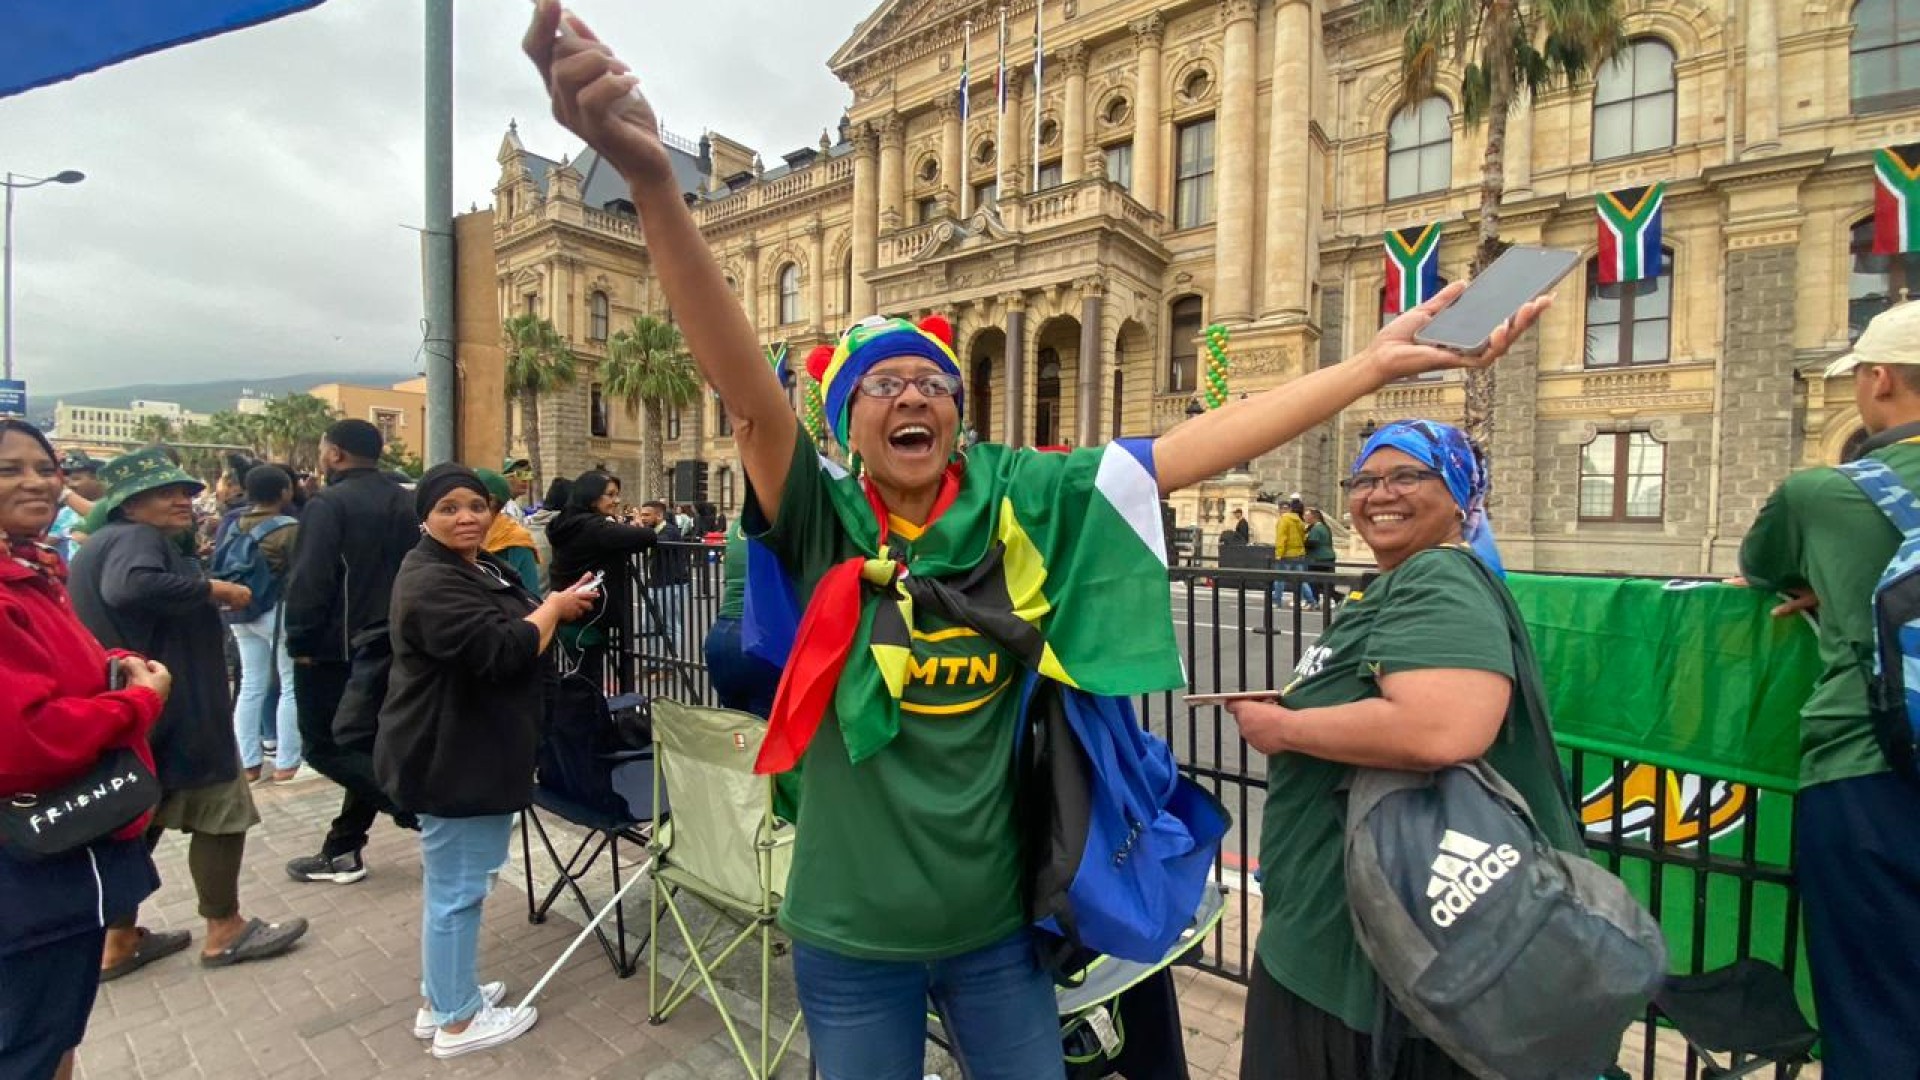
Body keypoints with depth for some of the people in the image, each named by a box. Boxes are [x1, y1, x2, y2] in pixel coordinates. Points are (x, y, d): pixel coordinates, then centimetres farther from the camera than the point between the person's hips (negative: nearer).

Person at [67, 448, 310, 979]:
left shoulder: (105, 543, 17)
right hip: (173, 708, -11)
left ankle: (119, 941, 28)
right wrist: (212, 589, -27)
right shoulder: (137, 538, -16)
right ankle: (225, 931, 12)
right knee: (221, 811, 1)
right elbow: (130, 587, -38)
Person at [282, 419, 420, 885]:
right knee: (366, 746, 13)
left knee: (324, 746, 2)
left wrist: (300, 642, -10)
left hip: (335, 647, -7)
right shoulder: (405, 502, 10)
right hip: (391, 645, 8)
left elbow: (309, 581, -20)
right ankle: (341, 850, 22)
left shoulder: (329, 503, -14)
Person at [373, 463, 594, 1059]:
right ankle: (457, 1020, 18)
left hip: (473, 752, 11)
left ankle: (442, 996, 37)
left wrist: (557, 606, 4)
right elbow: (503, 651, -30)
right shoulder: (431, 580, -21)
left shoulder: (481, 566, 12)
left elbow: (515, 629, 22)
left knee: (455, 880, 21)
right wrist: (552, 608, -15)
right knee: (457, 886, 3)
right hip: (449, 757, -11)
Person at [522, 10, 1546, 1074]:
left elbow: (1191, 448, -11)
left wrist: (1376, 360, -11)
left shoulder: (1023, 500, -10)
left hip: (996, 919, 2)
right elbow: (747, 391, -31)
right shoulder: (821, 517, -15)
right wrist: (652, 179, -45)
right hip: (852, 935, -1)